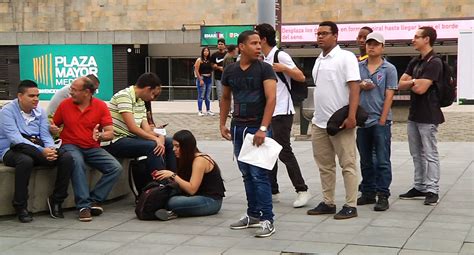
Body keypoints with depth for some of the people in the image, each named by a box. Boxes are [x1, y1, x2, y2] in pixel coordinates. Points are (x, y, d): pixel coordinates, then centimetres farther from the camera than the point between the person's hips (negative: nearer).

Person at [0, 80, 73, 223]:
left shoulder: (40, 112, 12)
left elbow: (46, 136, 6)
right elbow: (15, 138, -19)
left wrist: (50, 150, -19)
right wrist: (42, 151, -30)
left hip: (37, 150, 5)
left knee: (67, 157, -18)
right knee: (26, 160, -40)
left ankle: (56, 200, -8)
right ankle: (20, 207, -24)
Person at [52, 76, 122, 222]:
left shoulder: (100, 106, 0)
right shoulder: (65, 105, 3)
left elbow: (110, 133, -3)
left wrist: (100, 136, -25)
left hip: (93, 148, 2)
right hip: (71, 146, -2)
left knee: (116, 168, -20)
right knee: (77, 162, -37)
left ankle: (93, 200, -13)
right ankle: (83, 206, -34)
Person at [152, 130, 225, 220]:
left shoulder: (200, 160, -14)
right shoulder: (188, 159, 13)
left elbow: (192, 189, -21)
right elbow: (182, 184, 7)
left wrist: (173, 175, -21)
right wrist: (168, 178, -8)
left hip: (211, 200, -9)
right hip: (199, 197, 9)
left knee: (173, 202, -31)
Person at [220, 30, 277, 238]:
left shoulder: (264, 69, -7)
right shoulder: (230, 70, 6)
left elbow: (271, 99, -15)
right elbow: (225, 98, 18)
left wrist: (263, 128, -23)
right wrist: (222, 123, 10)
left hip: (257, 127, -5)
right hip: (238, 127, 5)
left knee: (259, 174, -9)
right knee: (246, 174, 12)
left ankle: (267, 220, -4)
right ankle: (253, 214, 23)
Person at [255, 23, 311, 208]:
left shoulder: (280, 56, -10)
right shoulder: (264, 60, 16)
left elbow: (301, 77, -14)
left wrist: (283, 68, -25)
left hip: (281, 112, -9)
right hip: (268, 113, 9)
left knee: (284, 151, -10)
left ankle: (302, 191, -4)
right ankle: (272, 191, 18)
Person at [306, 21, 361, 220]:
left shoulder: (346, 57, -7)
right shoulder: (319, 60, 15)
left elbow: (354, 88, -14)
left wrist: (351, 116, -21)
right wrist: (316, 116, 17)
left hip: (340, 121, -8)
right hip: (319, 122, 8)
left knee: (347, 165, -1)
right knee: (325, 166, 12)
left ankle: (351, 205, 3)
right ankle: (328, 203, 20)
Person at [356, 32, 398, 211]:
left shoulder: (389, 69, -1)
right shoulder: (358, 67, 9)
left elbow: (389, 96, -6)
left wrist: (382, 120, -11)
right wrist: (360, 86, -8)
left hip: (380, 121, -4)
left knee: (382, 161, -2)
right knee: (365, 161, 12)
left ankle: (383, 196, 2)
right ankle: (368, 193, 21)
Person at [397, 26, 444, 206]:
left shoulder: (434, 63, -13)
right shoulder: (415, 62, 13)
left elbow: (421, 89, -20)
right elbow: (400, 84, 9)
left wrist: (409, 84, -1)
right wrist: (413, 82, -10)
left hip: (428, 116, -9)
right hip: (414, 114, 9)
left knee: (430, 154, -2)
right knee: (417, 154, 13)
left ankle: (432, 190, 2)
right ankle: (419, 187, 22)